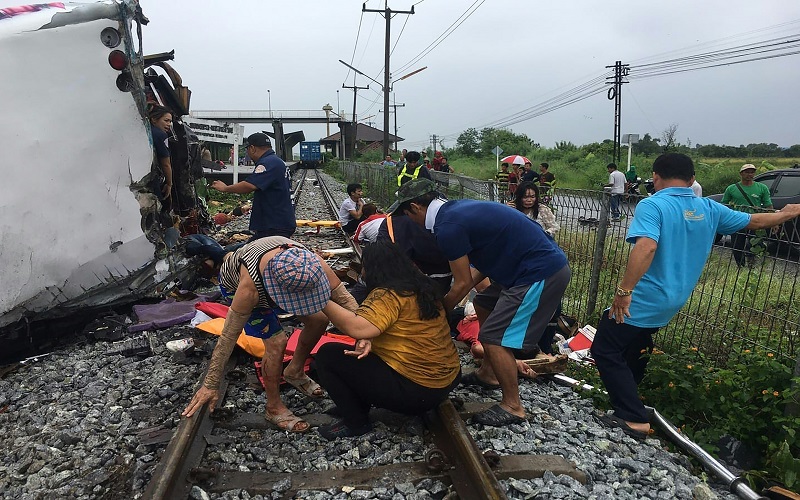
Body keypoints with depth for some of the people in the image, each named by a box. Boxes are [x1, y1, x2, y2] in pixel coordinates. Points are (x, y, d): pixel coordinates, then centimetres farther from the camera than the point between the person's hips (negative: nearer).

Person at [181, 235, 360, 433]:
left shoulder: (313, 263, -37)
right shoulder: (249, 288, -45)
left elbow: (344, 298, -27)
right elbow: (228, 337, -36)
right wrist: (210, 385, -29)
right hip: (235, 283, -4)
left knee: (319, 319, -2)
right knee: (276, 342, -19)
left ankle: (294, 372, 23)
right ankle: (274, 408, 3)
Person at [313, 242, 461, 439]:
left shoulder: (388, 295, -17)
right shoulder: (420, 287, 10)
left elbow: (357, 328, -30)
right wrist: (368, 340, -7)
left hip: (416, 391, -9)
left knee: (327, 354, -2)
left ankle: (356, 423, 7)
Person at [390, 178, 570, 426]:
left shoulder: (448, 226, -18)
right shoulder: (457, 208, 11)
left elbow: (462, 283, -10)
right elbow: (482, 265, 17)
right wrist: (448, 299, 16)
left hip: (542, 274, -11)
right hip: (545, 264, 11)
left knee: (493, 338, -6)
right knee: (483, 304, 24)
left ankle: (512, 406, 10)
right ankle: (488, 373, 35)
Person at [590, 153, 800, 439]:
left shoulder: (652, 205, -16)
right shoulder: (708, 209, 6)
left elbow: (646, 247, -33)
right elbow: (754, 221, 21)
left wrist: (624, 290, -30)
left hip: (643, 299, -8)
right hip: (673, 302, 8)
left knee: (605, 351, 1)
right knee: (634, 352, 25)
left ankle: (635, 419, -2)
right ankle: (627, 402, 39)